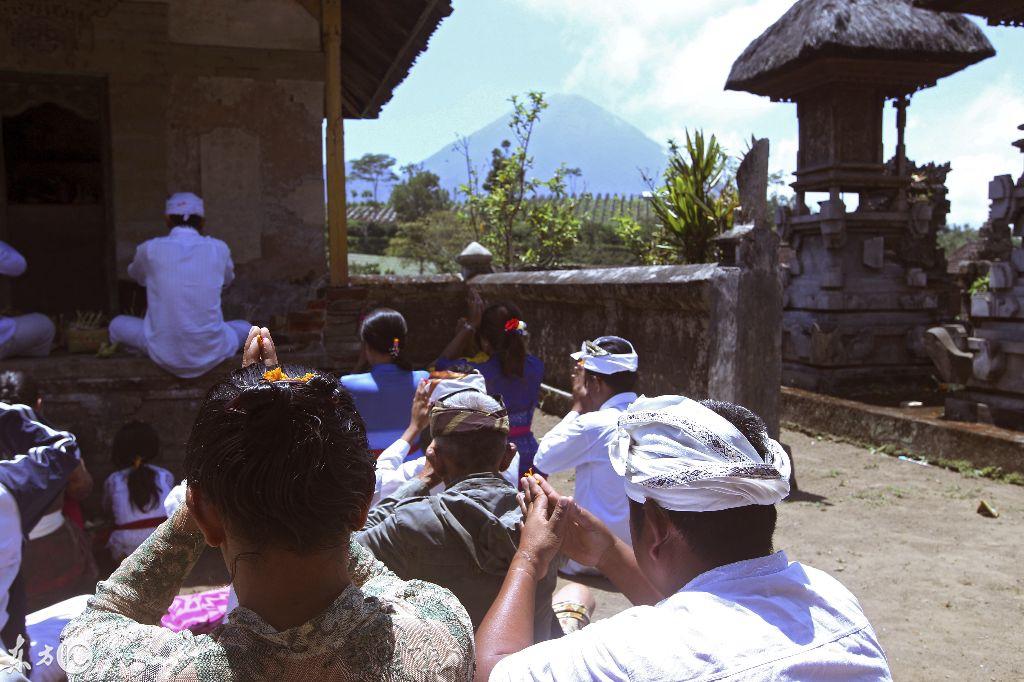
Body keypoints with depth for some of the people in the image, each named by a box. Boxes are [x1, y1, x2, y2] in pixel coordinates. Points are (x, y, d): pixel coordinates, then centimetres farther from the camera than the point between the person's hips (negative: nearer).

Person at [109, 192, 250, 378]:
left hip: (165, 354, 0)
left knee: (117, 324, 26)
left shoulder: (150, 249, -3)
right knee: (245, 327, 31)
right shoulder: (219, 249, -3)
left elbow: (135, 275, 21)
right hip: (211, 356, 0)